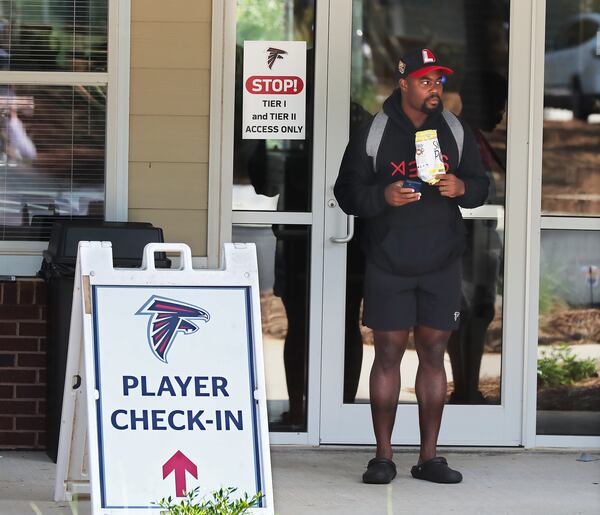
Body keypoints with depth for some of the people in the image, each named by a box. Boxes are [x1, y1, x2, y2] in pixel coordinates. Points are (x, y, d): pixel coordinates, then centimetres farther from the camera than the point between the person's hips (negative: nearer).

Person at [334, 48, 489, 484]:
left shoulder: (456, 132, 9)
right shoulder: (372, 135, 0)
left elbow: (481, 185, 14)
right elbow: (347, 193, 0)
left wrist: (462, 188, -9)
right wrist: (382, 196, -19)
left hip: (442, 265, 3)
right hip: (389, 264, -2)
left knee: (434, 354, 4)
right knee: (388, 354, -1)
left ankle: (429, 456, 10)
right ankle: (383, 456, 5)